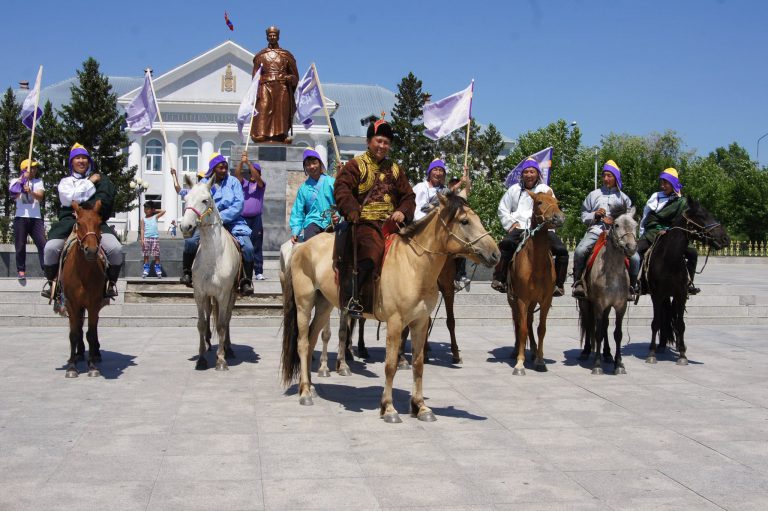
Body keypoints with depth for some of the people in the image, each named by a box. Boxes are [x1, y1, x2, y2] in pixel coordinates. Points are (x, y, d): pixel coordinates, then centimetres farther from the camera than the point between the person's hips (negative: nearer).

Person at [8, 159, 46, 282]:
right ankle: (21, 270, 12)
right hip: (21, 218, -1)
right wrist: (22, 179, -17)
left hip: (36, 218, 1)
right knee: (20, 245, 1)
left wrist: (30, 191, -26)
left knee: (43, 244, -7)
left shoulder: (38, 181, 11)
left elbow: (40, 197, -6)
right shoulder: (16, 181, 6)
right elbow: (14, 196, -12)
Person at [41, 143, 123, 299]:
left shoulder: (101, 179, 15)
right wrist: (90, 183, 0)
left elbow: (104, 200, -1)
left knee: (115, 249, -28)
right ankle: (51, 280, 2)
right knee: (50, 248, -26)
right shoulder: (65, 181, 19)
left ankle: (111, 282, -3)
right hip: (69, 220, 1)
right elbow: (68, 199, -2)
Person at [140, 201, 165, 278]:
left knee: (156, 255, 0)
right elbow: (142, 230, 3)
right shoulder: (143, 219, 7)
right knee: (146, 255, 2)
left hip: (155, 238, 0)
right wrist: (142, 239, -6)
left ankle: (158, 270, 2)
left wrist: (155, 211, 11)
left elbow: (163, 211, 6)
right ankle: (146, 271, 4)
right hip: (146, 238, 0)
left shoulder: (155, 217, 8)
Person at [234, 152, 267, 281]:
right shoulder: (244, 183, 15)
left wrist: (248, 162, -20)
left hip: (256, 219, -2)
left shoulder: (260, 185, 8)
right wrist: (241, 162, -17)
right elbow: (237, 174, -1)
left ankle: (259, 272, -1)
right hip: (243, 219, 2)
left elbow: (257, 177, -12)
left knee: (257, 247, -1)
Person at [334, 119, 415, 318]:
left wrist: (402, 212, -1)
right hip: (365, 222, -6)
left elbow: (408, 195, 20)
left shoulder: (394, 169, 22)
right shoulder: (356, 165, 6)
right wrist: (353, 212, -22)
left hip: (390, 222, 6)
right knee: (372, 250, -32)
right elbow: (342, 190, -7)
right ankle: (351, 299, -23)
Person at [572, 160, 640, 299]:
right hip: (596, 230, 0)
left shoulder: (623, 198, 16)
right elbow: (584, 216, 17)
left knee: (635, 258, -20)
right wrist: (594, 215, -4)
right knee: (580, 251, -30)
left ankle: (631, 286, 2)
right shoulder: (594, 194, 17)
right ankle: (578, 282, -13)